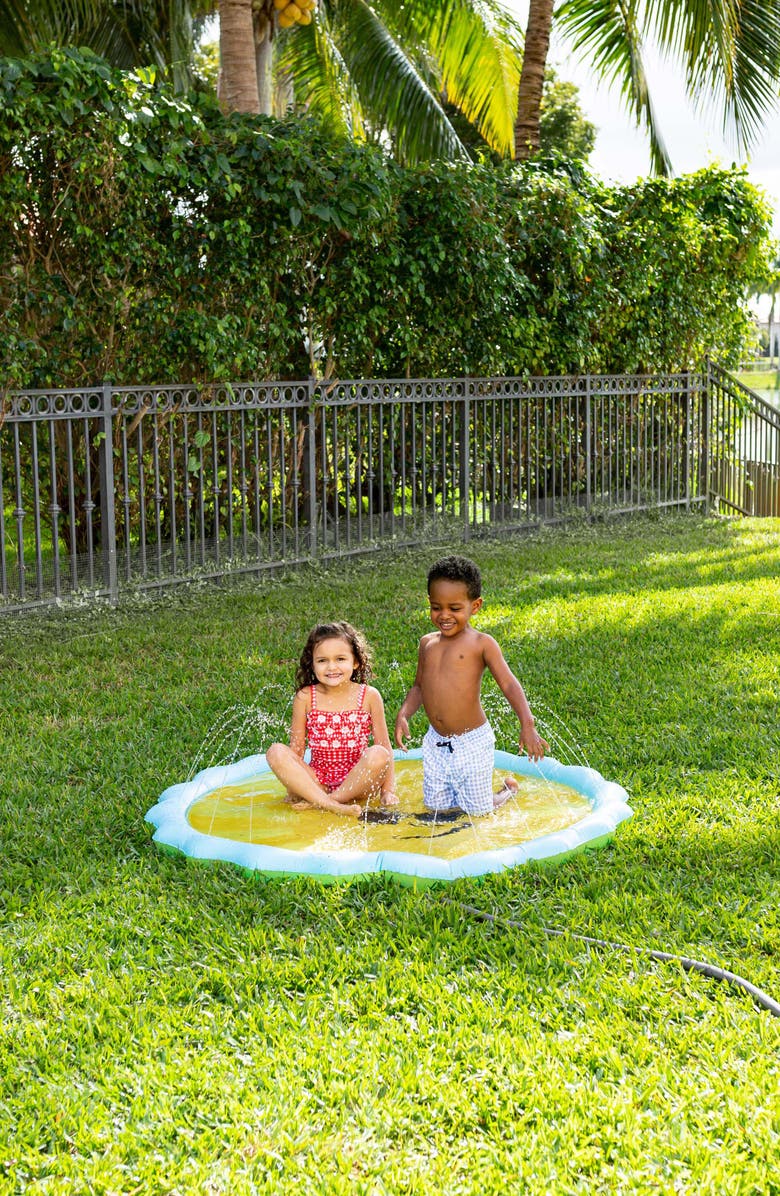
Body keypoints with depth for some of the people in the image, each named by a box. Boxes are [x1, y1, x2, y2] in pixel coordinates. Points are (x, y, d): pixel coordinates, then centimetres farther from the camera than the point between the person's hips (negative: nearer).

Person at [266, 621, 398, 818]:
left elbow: (384, 746, 0)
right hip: (316, 781, 1)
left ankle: (314, 802, -21)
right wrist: (292, 784, -6)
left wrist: (387, 791, -6)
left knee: (378, 754, -30)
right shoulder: (305, 698, -1)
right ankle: (331, 806, -32)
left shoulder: (369, 696, -2)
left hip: (357, 783, -1)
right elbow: (296, 748, 3)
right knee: (276, 752, -21)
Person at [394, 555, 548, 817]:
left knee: (479, 813, 4)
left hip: (471, 743, -5)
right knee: (437, 807, 11)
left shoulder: (481, 643, -10)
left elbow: (509, 684, -16)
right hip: (435, 743, 5)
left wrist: (527, 724, -29)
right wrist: (403, 715, -4)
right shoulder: (428, 643, 5)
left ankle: (509, 789, 36)